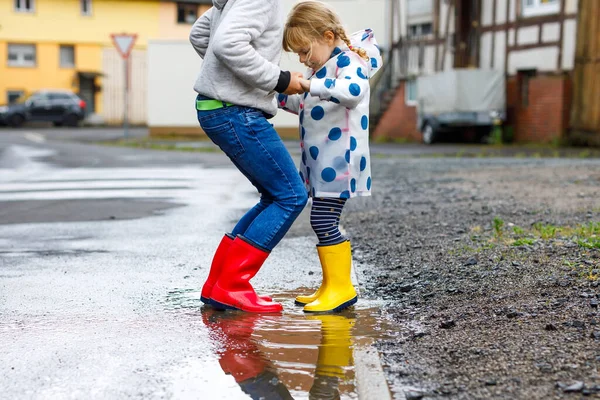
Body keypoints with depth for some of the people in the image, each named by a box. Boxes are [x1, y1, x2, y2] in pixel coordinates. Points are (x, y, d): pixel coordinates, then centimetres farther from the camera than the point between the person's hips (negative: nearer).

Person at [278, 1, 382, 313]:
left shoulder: (348, 60, -12)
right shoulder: (323, 65, 18)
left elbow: (354, 90, -35)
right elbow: (308, 107, 30)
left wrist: (311, 84, -37)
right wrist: (279, 96, 19)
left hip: (339, 161, -10)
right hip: (321, 161, 10)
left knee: (324, 221, -11)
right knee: (323, 222, 11)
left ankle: (341, 287, -2)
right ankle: (331, 287, 19)